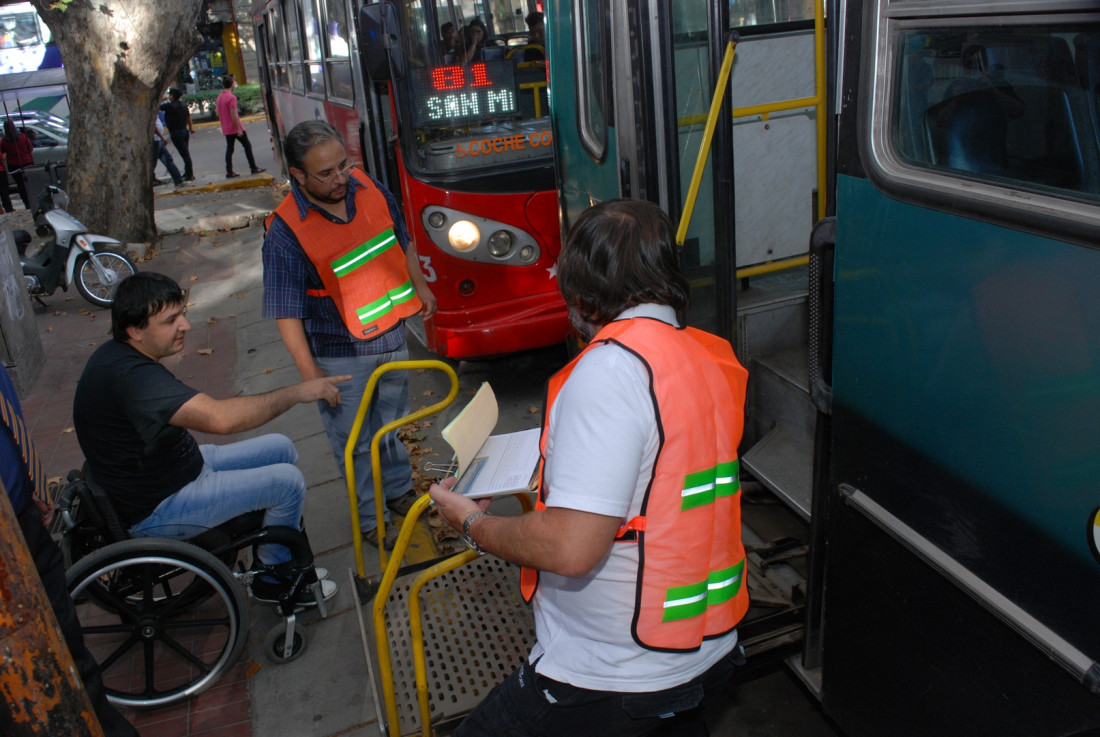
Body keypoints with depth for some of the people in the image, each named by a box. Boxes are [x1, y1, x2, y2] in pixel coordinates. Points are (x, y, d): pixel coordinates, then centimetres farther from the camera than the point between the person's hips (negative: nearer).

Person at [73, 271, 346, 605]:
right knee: (287, 481, -15)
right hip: (156, 510, -10)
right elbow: (221, 418, -44)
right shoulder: (130, 375, -32)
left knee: (281, 449, 10)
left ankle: (277, 543, 25)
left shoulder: (117, 354, 3)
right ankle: (274, 580, 8)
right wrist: (298, 392, -34)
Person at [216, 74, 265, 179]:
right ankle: (253, 168, 8)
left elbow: (218, 114, 13)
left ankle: (229, 172, 4)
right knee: (247, 146, 5)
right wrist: (239, 129, -17)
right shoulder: (231, 97, -16)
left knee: (229, 149, 7)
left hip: (226, 130, 7)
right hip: (235, 128, -7)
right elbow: (234, 115, -20)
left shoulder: (219, 97, 9)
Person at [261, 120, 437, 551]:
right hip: (342, 356, -5)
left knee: (393, 422, 24)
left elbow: (401, 242, 12)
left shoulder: (370, 189, -6)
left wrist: (420, 287, 17)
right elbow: (286, 311, -19)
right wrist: (310, 374, -21)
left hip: (392, 336, 5)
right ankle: (370, 520, 29)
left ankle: (399, 490, 47)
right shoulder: (286, 232, -22)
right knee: (355, 442, 9)